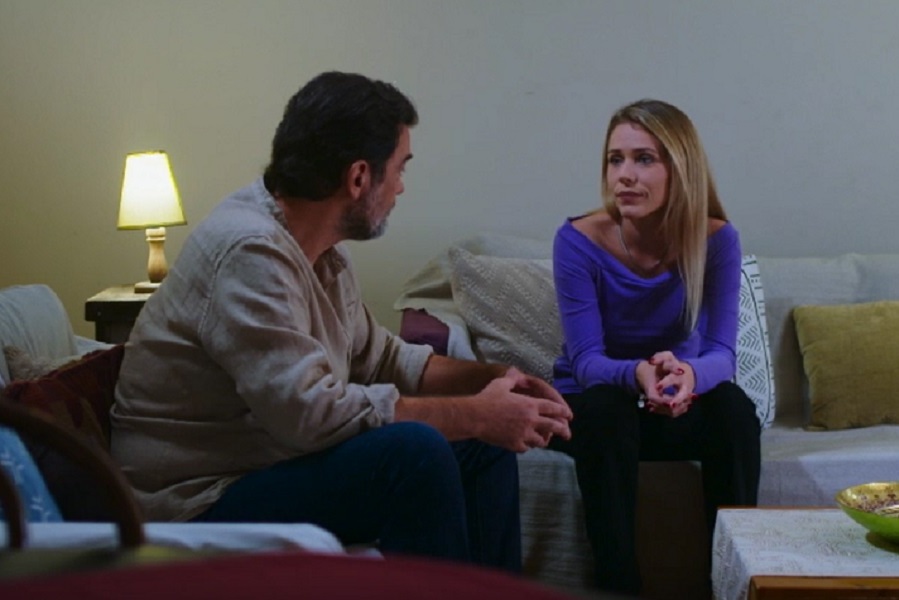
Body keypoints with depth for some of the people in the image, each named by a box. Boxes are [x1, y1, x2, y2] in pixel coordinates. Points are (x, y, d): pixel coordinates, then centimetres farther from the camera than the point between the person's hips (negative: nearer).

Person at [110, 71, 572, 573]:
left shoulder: (322, 250, 6)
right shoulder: (250, 250, -24)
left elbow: (379, 357, 17)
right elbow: (310, 411, -31)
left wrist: (492, 380, 1)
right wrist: (477, 415, -22)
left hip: (278, 461, 10)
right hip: (201, 505, -10)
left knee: (482, 449, 8)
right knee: (414, 451, -27)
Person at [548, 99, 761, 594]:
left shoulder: (716, 239, -14)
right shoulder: (578, 241, -19)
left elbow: (722, 353, -20)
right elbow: (586, 360, -23)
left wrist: (689, 373, -46)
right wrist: (638, 374, -47)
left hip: (676, 407, 2)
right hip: (588, 405, -1)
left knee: (732, 404, -29)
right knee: (608, 407, -35)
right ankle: (618, 585, -30)